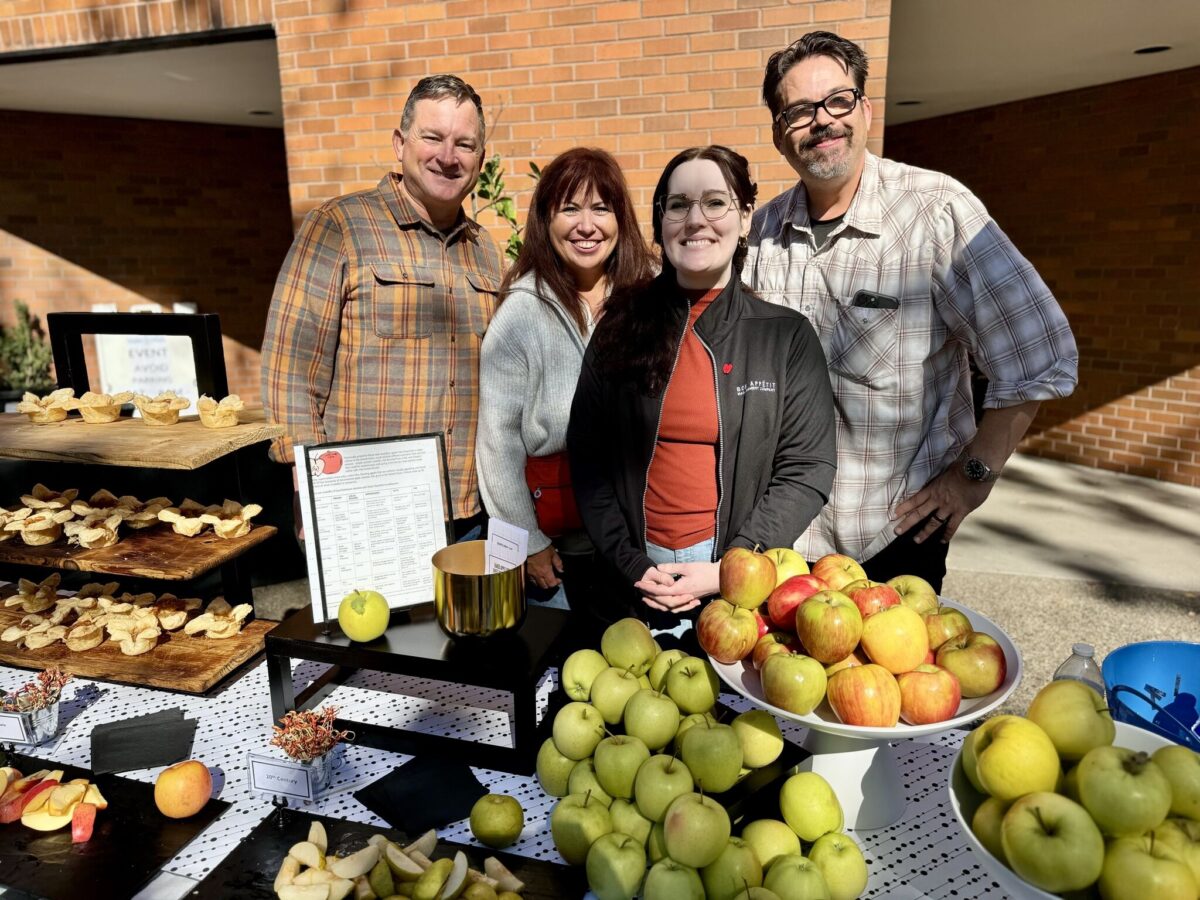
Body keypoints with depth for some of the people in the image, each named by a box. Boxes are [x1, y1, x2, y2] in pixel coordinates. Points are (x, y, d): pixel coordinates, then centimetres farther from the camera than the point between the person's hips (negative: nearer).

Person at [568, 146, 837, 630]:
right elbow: (587, 458, -1)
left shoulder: (787, 336, -3)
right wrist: (631, 564, -9)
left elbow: (807, 469, -6)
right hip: (637, 580, 2)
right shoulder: (622, 329, 0)